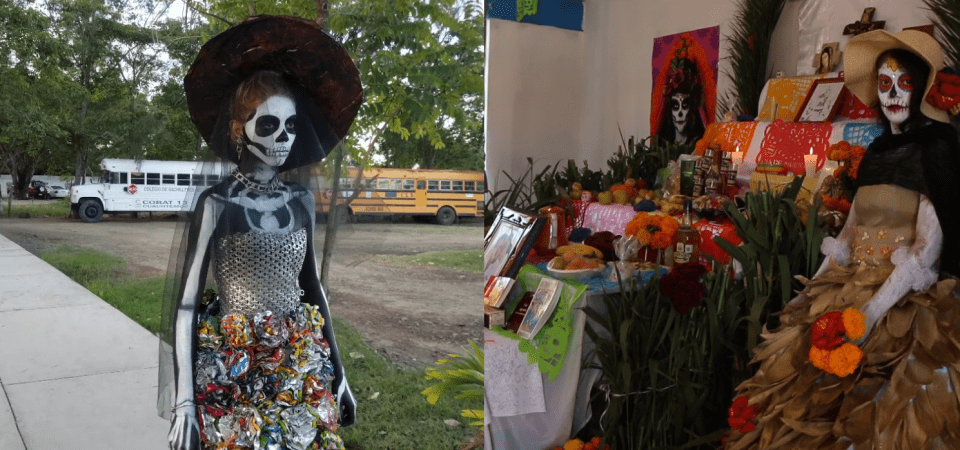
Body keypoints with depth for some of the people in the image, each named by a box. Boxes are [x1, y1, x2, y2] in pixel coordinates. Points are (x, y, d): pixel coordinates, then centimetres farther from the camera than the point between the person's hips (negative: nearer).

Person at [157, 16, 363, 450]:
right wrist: (184, 401, -12)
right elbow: (183, 304, -8)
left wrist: (338, 371, 13)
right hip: (235, 378, -4)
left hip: (303, 373, 4)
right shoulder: (217, 203, -10)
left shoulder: (301, 200, 3)